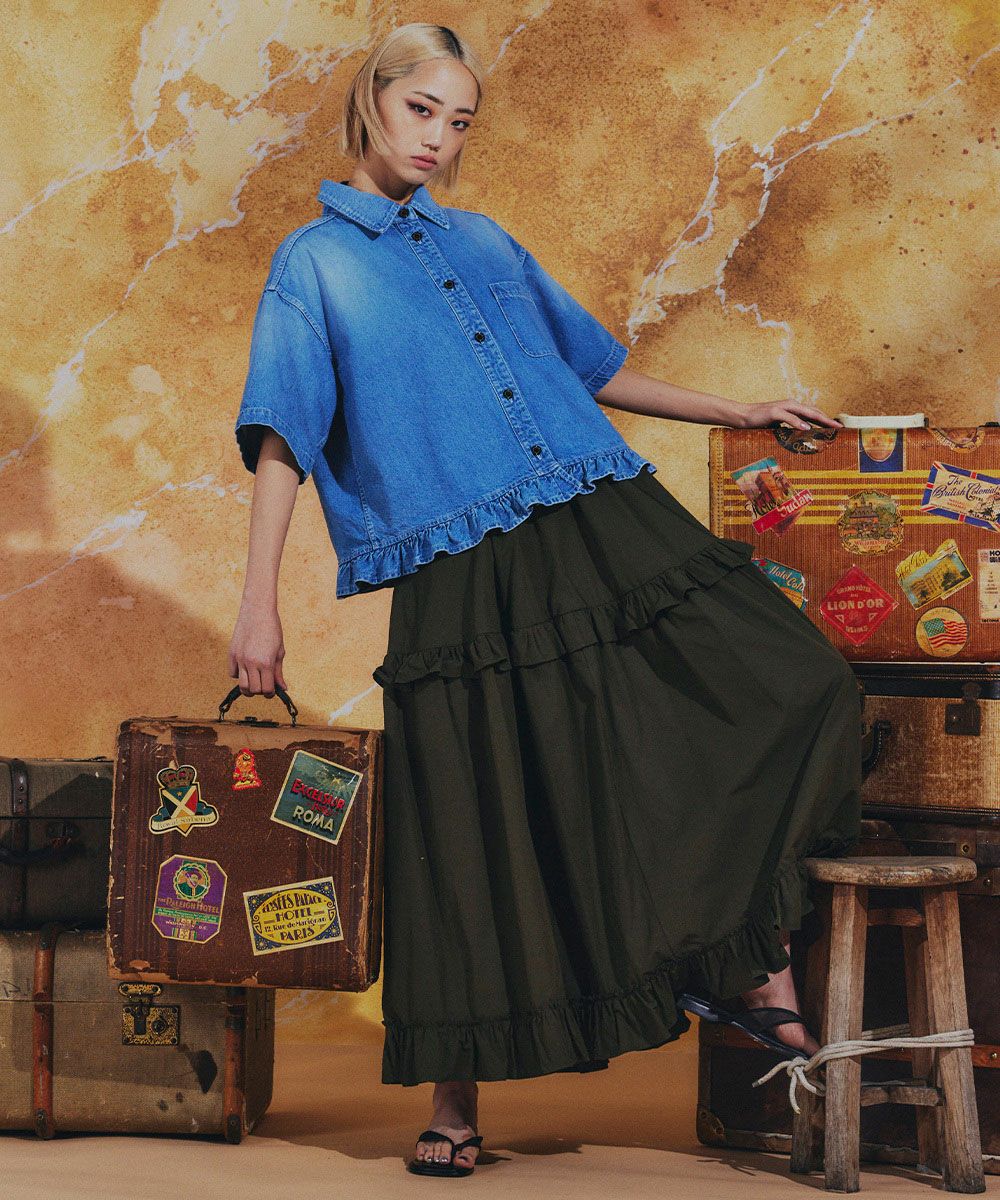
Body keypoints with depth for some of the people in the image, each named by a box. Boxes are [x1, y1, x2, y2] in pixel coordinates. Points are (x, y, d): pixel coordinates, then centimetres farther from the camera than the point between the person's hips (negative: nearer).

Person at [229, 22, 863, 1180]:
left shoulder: (486, 242, 21)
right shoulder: (316, 260, 8)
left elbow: (593, 367, 28)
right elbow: (282, 434, 0)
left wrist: (741, 413, 27)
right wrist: (258, 596, -10)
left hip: (609, 531, 5)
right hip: (466, 578, -5)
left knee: (795, 688, -8)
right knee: (476, 832, -3)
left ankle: (756, 957, 5)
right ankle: (455, 1103, 11)